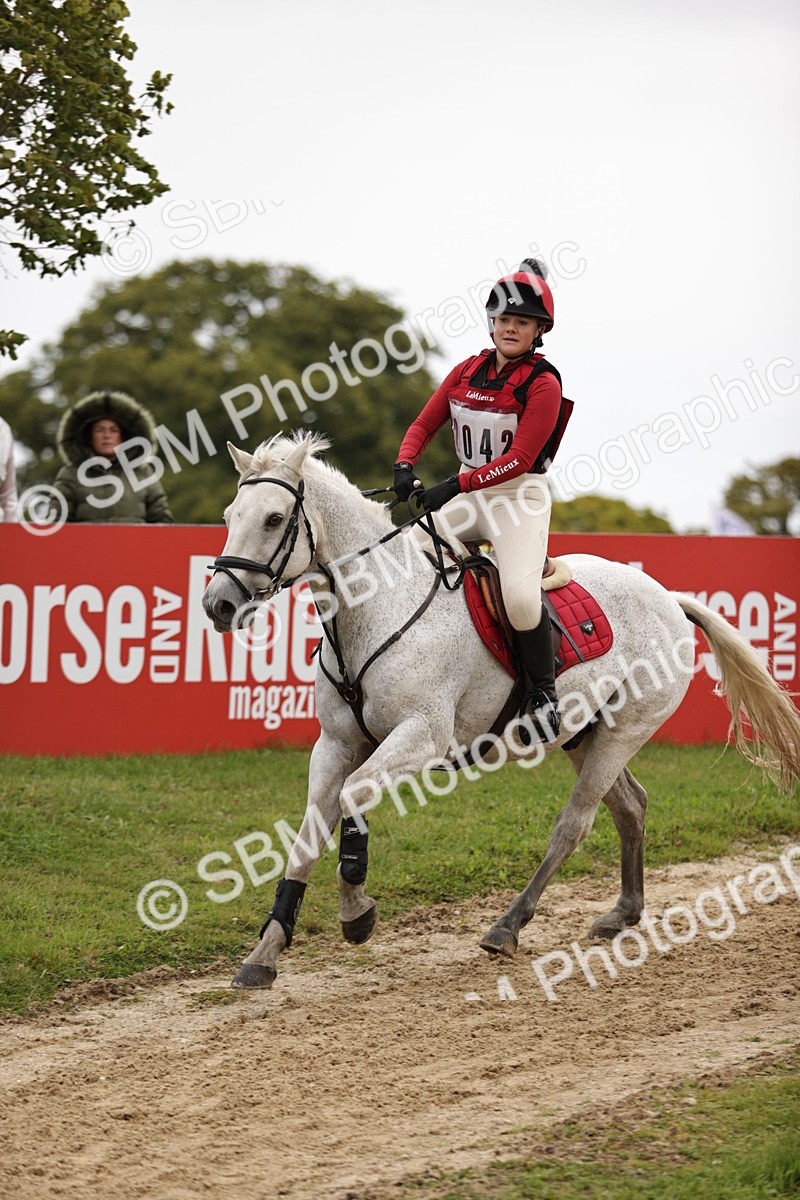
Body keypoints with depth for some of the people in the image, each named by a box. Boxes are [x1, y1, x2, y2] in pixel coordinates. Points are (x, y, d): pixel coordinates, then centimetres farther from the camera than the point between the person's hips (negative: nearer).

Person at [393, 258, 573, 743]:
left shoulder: (543, 385, -11)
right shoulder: (468, 371, 8)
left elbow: (519, 459, -19)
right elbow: (425, 424, 8)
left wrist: (456, 485, -26)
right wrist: (405, 466, -13)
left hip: (520, 497, -7)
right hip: (469, 500, 7)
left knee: (520, 594, -29)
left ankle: (544, 692, -9)